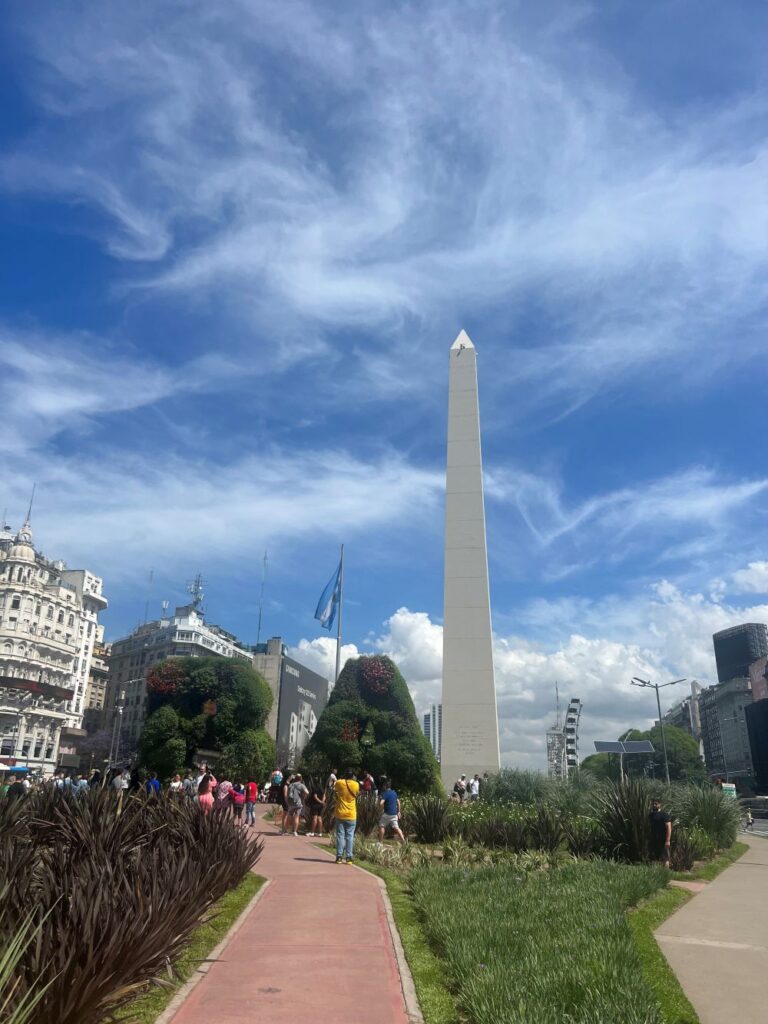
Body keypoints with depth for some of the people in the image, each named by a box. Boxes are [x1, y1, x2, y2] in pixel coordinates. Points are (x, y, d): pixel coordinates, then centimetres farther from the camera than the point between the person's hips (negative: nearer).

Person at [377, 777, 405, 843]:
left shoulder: (385, 793, -12)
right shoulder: (394, 792, 12)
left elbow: (381, 803, -25)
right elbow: (398, 802, 21)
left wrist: (380, 812, -13)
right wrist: (398, 811, 28)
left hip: (387, 813, -7)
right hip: (394, 813, 7)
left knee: (381, 826, 6)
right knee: (396, 827, 7)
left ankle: (380, 842, 7)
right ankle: (403, 841, 0)